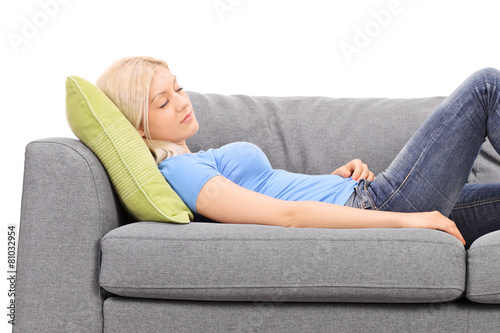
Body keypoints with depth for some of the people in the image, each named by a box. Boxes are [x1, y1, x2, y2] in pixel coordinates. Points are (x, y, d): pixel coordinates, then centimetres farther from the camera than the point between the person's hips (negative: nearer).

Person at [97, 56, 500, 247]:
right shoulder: (178, 172, -15)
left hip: (363, 198, 9)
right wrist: (402, 219, -23)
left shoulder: (193, 164, 16)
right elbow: (284, 215, -22)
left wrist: (335, 178, 2)